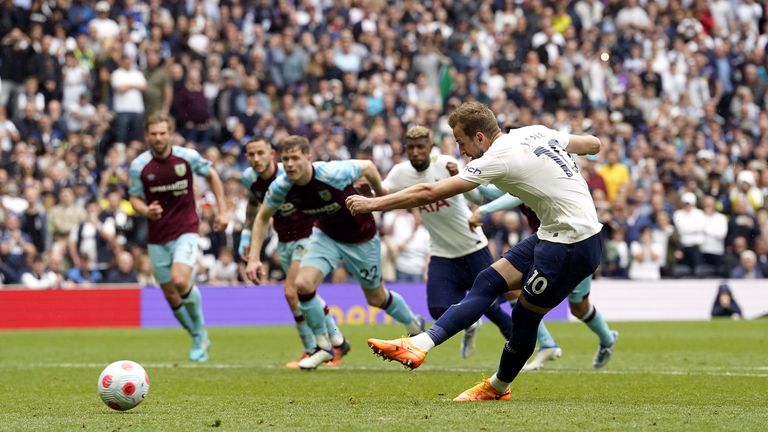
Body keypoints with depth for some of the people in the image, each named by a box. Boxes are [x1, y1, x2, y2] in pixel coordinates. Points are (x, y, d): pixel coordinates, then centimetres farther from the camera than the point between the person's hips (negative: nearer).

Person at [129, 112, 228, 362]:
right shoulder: (139, 166, -6)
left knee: (180, 281, -24)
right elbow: (135, 199, 4)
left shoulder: (187, 157, -7)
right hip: (157, 237, 3)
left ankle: (200, 328, 3)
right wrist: (146, 211, -19)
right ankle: (199, 339, 26)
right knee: (171, 295, 4)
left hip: (185, 231, -3)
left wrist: (222, 210, 4)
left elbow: (212, 176, 10)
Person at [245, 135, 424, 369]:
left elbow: (368, 167, -16)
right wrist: (253, 258, -9)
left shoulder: (332, 173, -35)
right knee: (303, 284, -19)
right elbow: (262, 217, -3)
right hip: (326, 235, 3)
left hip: (361, 238, -3)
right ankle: (324, 346, 1)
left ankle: (414, 325, 44)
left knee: (376, 299, 12)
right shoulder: (281, 187, -22)